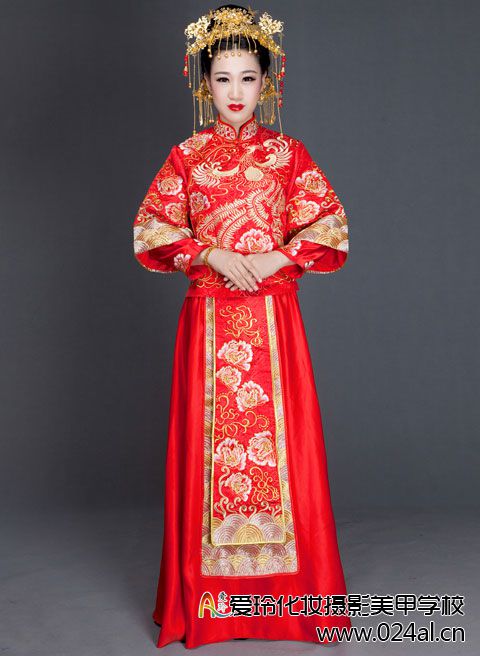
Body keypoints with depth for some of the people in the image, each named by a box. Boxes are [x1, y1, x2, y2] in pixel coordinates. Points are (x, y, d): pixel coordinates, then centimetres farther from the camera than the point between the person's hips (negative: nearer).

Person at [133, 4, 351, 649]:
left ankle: (287, 588, 14)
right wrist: (212, 254, -11)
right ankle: (211, 595, 14)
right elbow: (150, 228, 3)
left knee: (280, 438, 0)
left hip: (274, 318, 0)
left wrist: (272, 260, -12)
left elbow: (331, 227, 2)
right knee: (212, 441, 1)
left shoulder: (289, 154, 9)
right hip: (209, 319, 0)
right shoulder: (186, 157, 9)